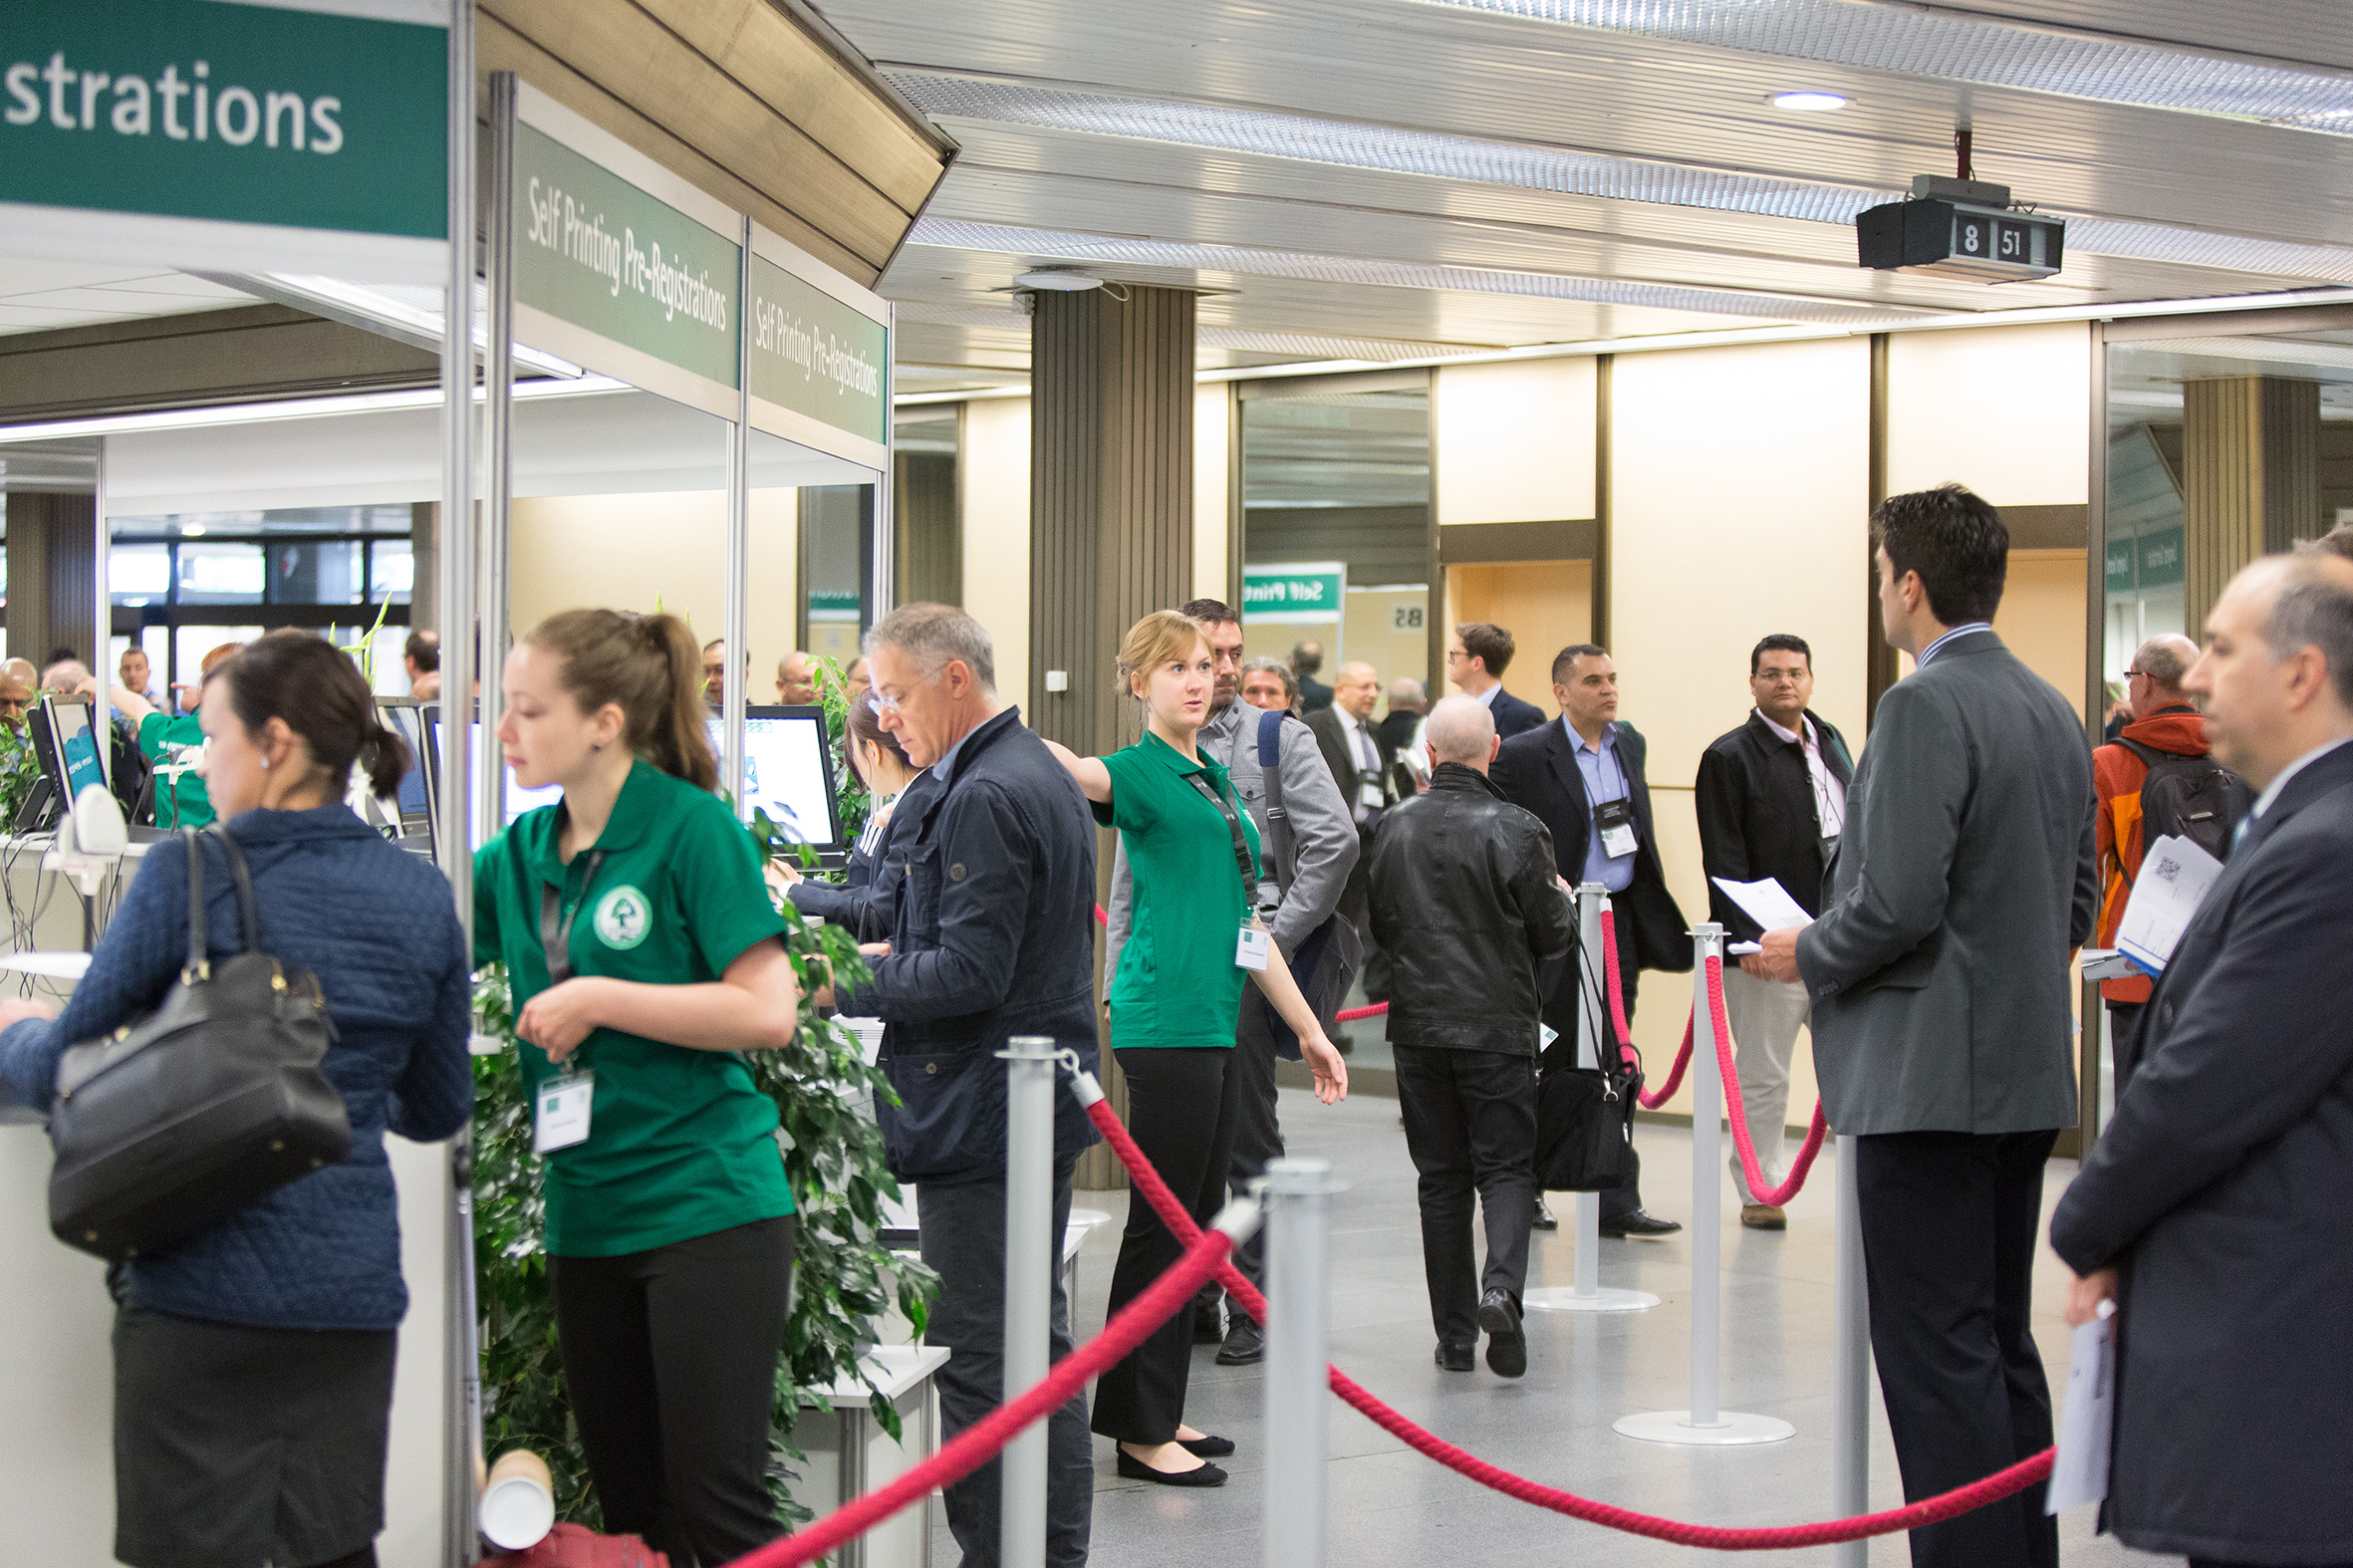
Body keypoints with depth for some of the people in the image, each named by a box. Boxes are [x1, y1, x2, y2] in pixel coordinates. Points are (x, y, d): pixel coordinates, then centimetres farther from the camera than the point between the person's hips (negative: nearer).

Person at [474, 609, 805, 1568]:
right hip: (589, 1217, 7)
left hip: (707, 1208, -7)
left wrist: (597, 1000, -15)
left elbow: (769, 1012, -14)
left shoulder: (690, 825, -9)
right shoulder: (520, 853, 10)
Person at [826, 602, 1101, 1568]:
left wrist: (843, 983, -15)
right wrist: (892, 952, 12)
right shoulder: (1038, 773, 15)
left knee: (976, 1362, -5)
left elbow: (969, 974, -22)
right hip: (1041, 1100, 11)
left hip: (979, 1123, -11)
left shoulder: (983, 798, -18)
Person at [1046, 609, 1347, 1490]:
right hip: (1165, 1017, -9)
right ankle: (1140, 1431, 3)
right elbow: (1074, 773, -30)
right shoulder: (1142, 772, -7)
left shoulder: (1217, 780, 19)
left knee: (1195, 1220, 12)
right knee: (1164, 1222, -4)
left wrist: (1309, 1031, 24)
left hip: (1217, 1021, 9)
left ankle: (1155, 1410, 21)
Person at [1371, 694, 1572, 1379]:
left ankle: (1455, 1334, 11)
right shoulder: (1516, 830, -11)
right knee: (1506, 1167, 5)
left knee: (1441, 1177, 9)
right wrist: (1562, 898, 17)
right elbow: (1554, 933, -5)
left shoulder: (1395, 826, 0)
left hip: (1419, 1022, 3)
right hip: (1498, 1023, -3)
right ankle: (1501, 1288, -19)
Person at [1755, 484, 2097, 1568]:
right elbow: (2080, 900, 18)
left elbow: (1900, 901, -21)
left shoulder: (1924, 706, -15)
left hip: (1931, 1073, -9)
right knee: (2002, 1342, 16)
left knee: (1936, 1352, -5)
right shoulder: (2053, 710, 13)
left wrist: (1809, 954, -5)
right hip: (2027, 1071, 9)